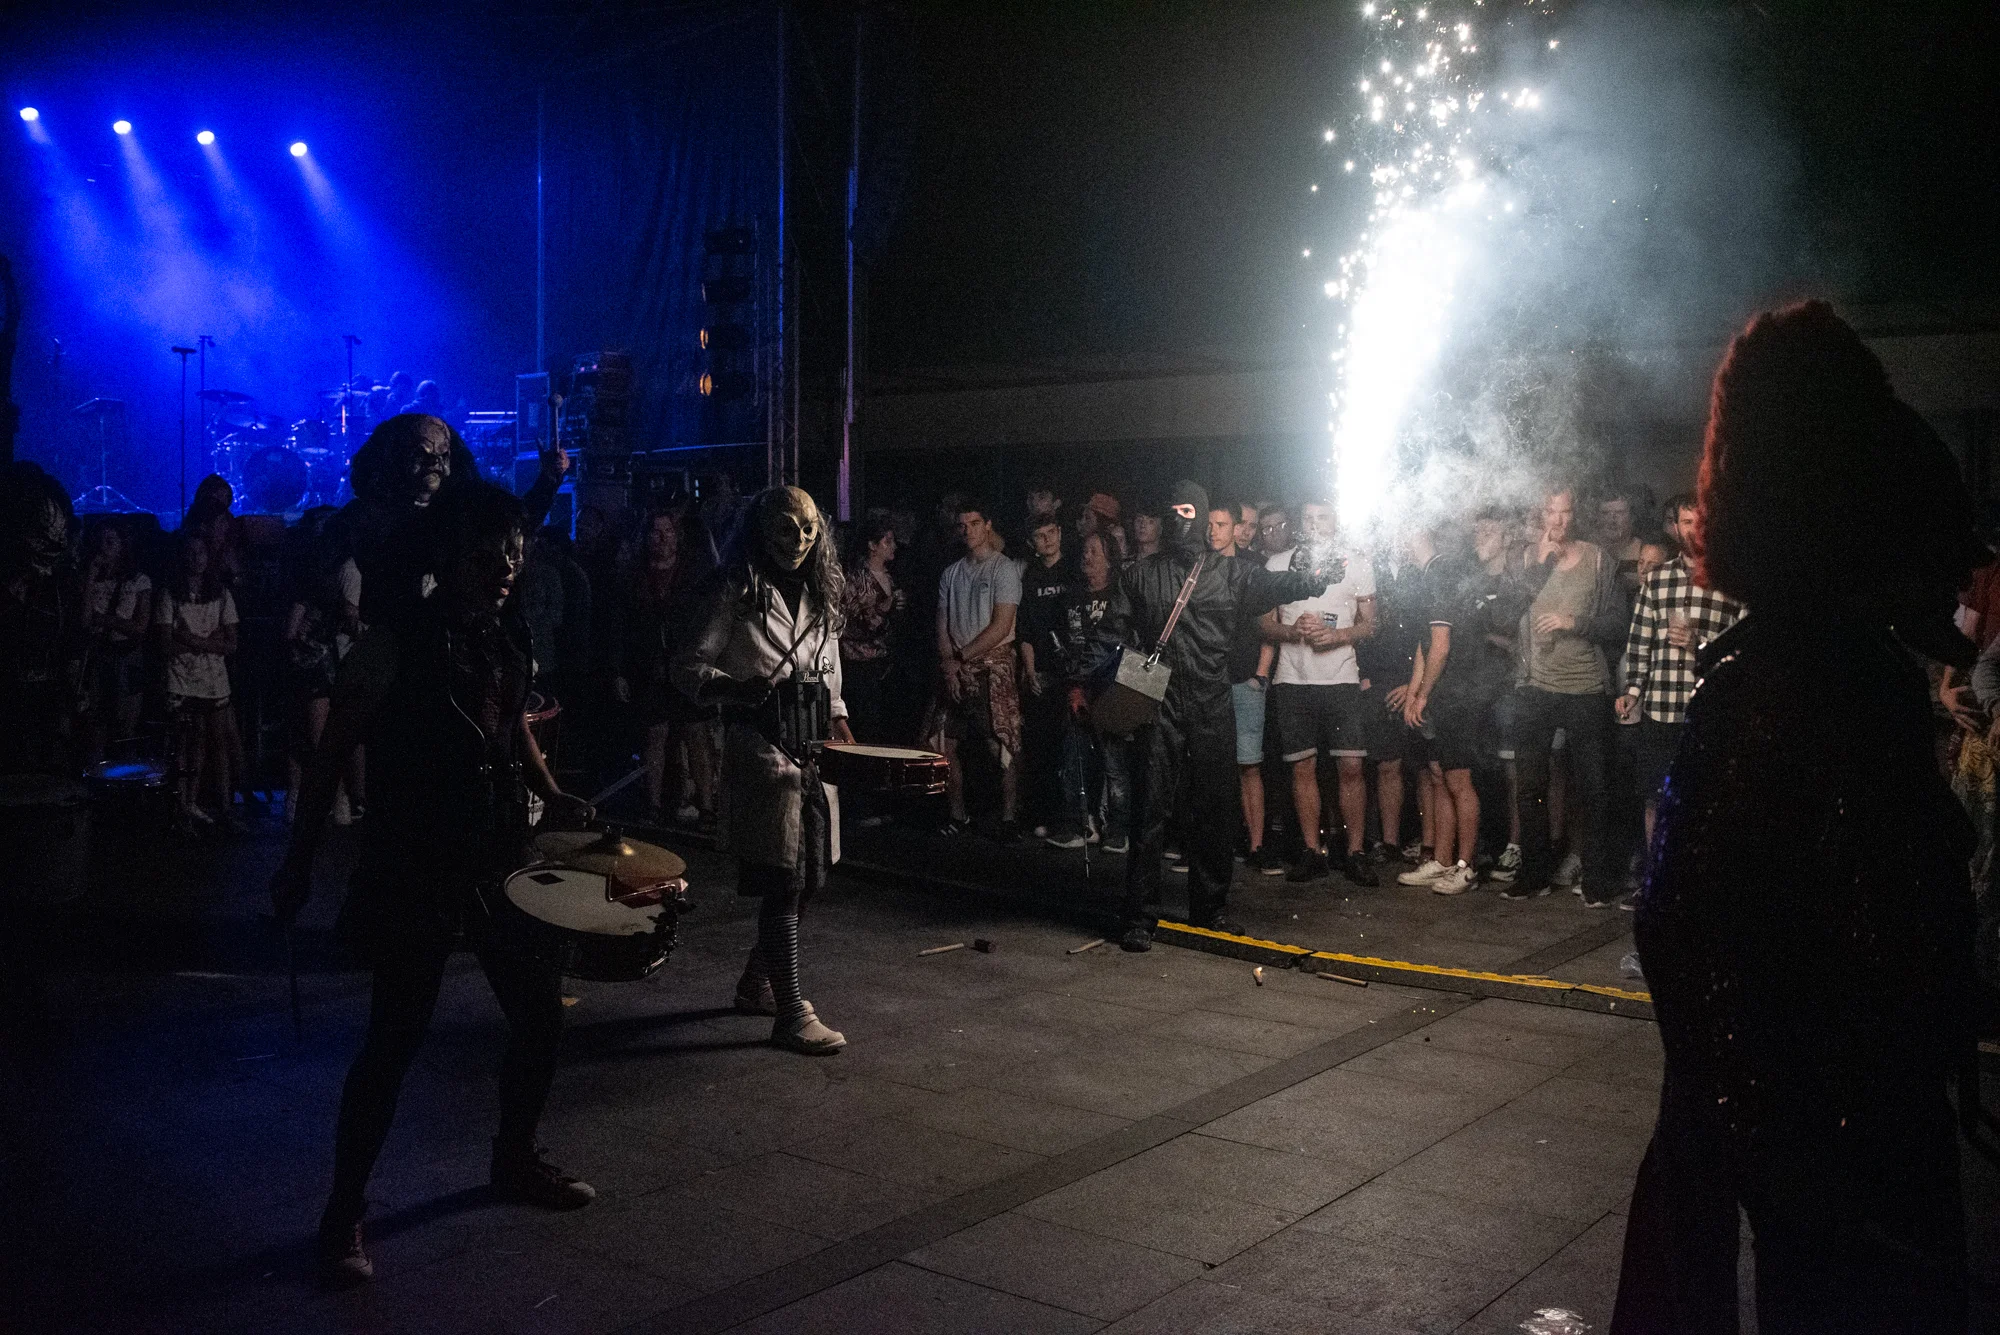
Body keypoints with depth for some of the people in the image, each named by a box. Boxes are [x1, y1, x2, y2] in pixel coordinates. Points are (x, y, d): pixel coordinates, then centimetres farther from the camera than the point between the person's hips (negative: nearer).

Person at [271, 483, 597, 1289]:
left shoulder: (507, 639, 5)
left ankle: (516, 1160, 35)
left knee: (540, 1012, 12)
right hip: (414, 868, -7)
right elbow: (331, 755, -10)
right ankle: (344, 1214, 12)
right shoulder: (395, 644, -14)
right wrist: (299, 864, -11)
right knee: (396, 1039, -3)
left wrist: (551, 796, 4)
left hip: (500, 857, 7)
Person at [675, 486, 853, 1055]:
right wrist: (741, 688, -24)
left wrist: (838, 720, 7)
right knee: (784, 880, -9)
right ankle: (791, 1015, -2)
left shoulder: (820, 594, 14)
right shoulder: (736, 591, -5)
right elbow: (689, 668, -7)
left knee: (809, 877, 11)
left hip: (812, 748, 7)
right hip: (760, 746, -7)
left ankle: (755, 984, 31)